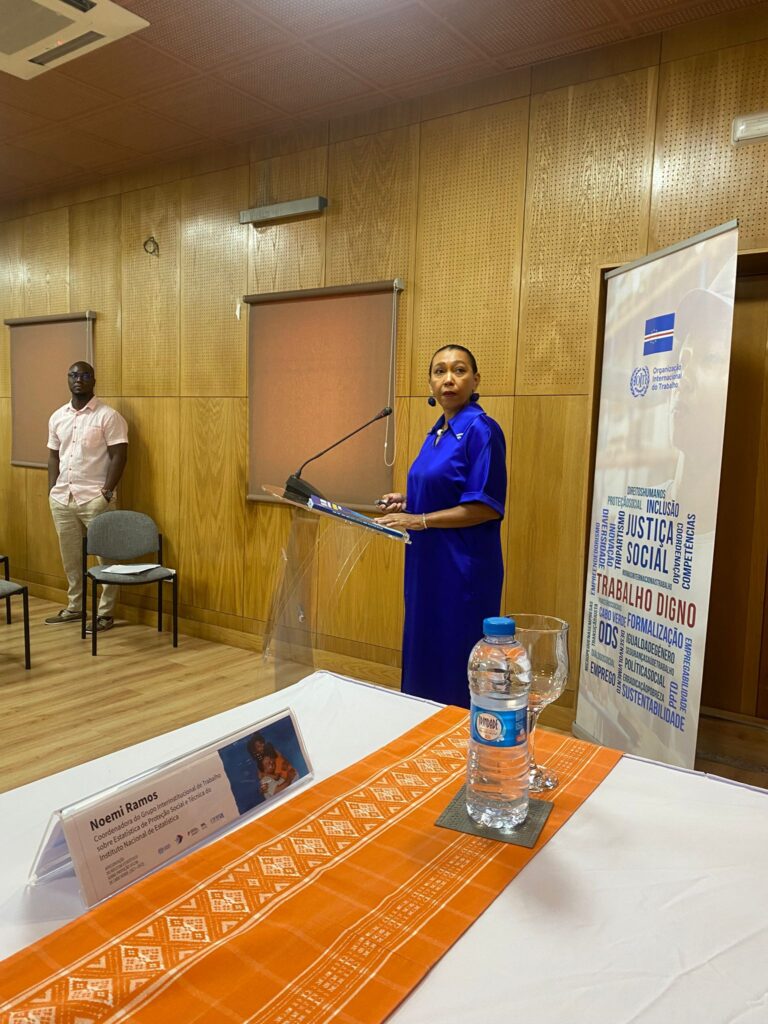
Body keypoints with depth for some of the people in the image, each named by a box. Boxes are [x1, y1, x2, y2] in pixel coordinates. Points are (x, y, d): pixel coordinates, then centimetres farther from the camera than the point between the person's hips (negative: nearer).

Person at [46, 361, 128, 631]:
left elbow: (119, 457, -10)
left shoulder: (108, 416, -7)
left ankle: (105, 613, 9)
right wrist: (52, 491, 8)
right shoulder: (57, 417, 11)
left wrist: (107, 493, -16)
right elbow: (54, 457, 16)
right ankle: (74, 607, 28)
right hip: (62, 498, 6)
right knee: (70, 557, 14)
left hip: (95, 499, -6)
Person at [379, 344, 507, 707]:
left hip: (464, 567, -9)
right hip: (428, 562, 9)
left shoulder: (481, 429, -14)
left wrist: (420, 521, -18)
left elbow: (486, 507, -19)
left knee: (457, 661, 2)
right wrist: (408, 503, 6)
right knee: (425, 652, 16)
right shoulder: (437, 432, 12)